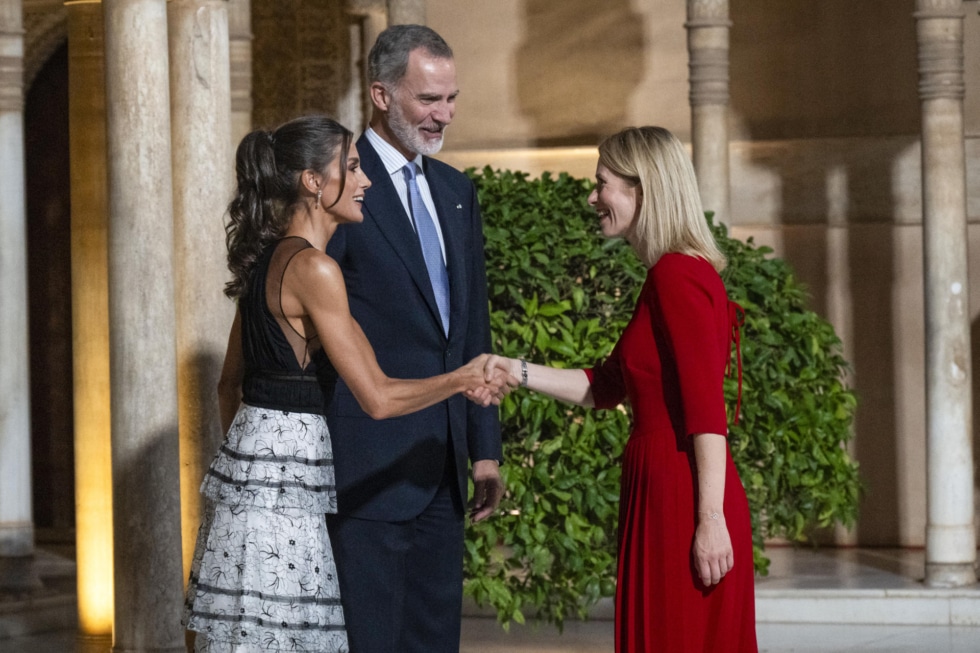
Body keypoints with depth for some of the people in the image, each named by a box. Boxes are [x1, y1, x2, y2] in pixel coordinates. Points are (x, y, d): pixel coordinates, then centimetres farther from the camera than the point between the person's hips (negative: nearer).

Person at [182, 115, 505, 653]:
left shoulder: (265, 261, 13)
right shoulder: (312, 269, -15)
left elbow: (230, 383, 22)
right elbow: (377, 398, -16)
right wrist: (462, 378, -3)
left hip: (251, 462, 10)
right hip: (281, 484, -10)